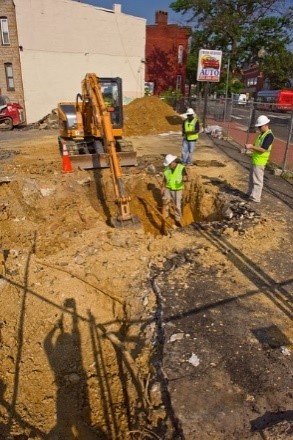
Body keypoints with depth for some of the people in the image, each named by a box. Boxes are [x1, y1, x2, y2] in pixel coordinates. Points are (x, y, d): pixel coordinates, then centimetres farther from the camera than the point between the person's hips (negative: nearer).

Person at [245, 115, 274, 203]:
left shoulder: (269, 135, -16)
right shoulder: (261, 134, 14)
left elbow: (263, 149, -23)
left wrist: (252, 146, -20)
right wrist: (251, 147, 3)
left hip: (260, 162, -10)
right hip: (255, 160, 10)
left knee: (257, 180, -5)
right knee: (252, 178, 20)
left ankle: (255, 198, 1)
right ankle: (250, 193, 33)